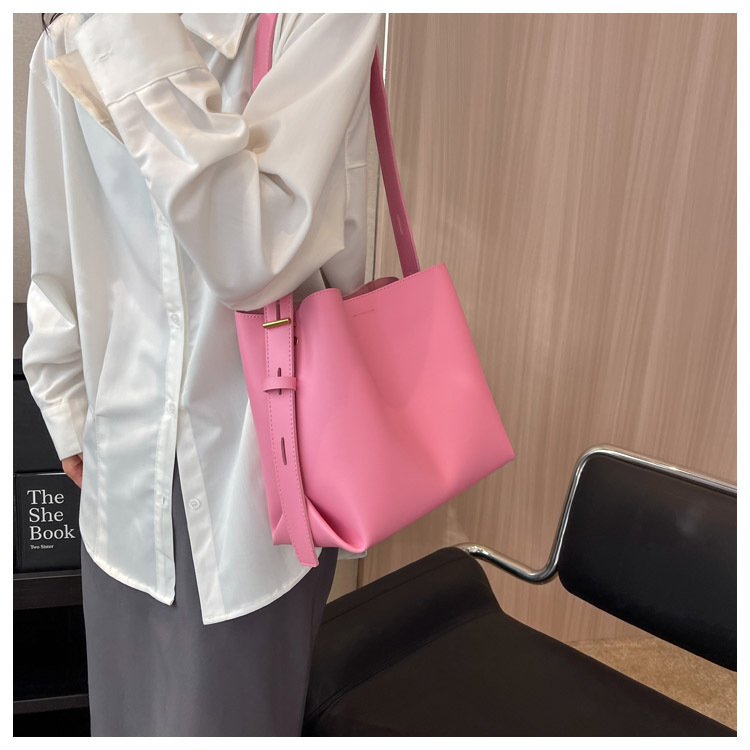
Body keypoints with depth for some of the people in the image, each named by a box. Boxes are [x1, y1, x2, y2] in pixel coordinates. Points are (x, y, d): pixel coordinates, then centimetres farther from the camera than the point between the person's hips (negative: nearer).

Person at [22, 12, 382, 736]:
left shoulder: (323, 18, -9)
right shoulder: (66, 45, 6)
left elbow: (256, 253, -23)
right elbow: (57, 262, 14)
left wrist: (137, 44, -20)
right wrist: (71, 417, 16)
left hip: (255, 464, -3)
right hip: (125, 472, 4)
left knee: (231, 715, 13)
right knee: (128, 715, 19)